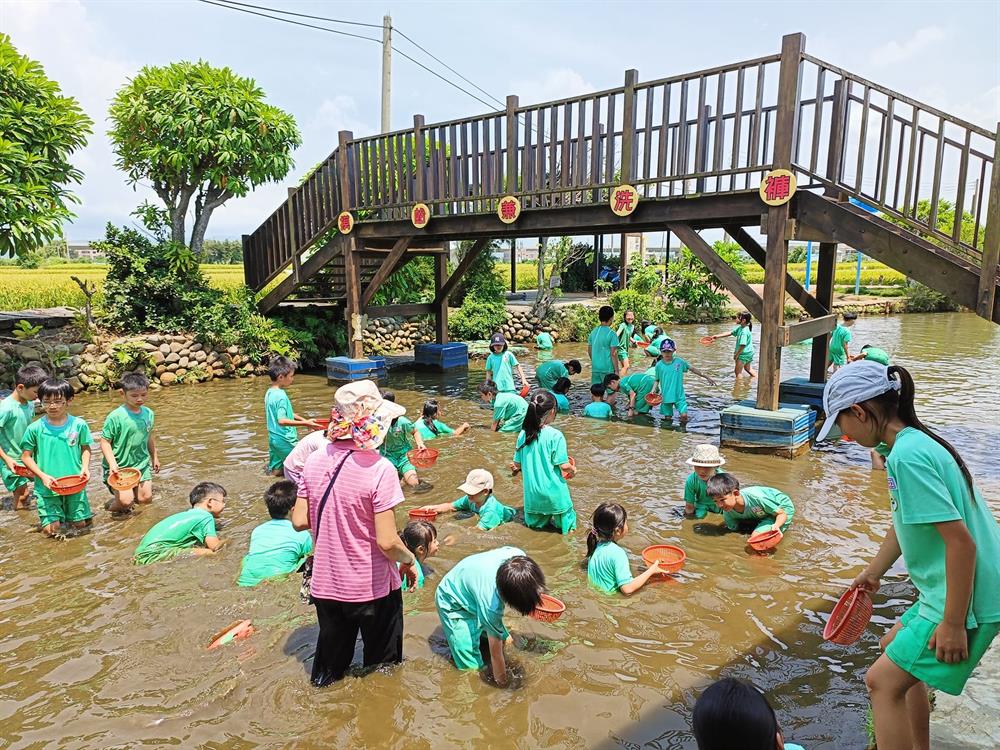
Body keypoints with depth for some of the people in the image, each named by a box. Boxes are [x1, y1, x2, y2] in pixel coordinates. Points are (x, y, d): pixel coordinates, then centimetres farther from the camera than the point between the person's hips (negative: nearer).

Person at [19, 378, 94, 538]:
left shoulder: (79, 425, -6)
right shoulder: (35, 428, -8)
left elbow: (85, 448, 7)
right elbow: (26, 456, 0)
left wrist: (85, 467, -10)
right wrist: (43, 476, -12)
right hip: (47, 487, -1)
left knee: (81, 524, 8)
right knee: (51, 529, -4)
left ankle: (68, 511, 39)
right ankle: (57, 514, 29)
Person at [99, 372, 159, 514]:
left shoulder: (148, 413, 0)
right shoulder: (115, 417, -18)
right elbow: (105, 442, -14)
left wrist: (155, 457, 23)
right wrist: (112, 463, -24)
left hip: (141, 464, 5)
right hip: (119, 467, -5)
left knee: (146, 499, 6)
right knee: (125, 502, -13)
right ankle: (114, 504, 21)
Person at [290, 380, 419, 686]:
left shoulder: (314, 461, -6)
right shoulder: (379, 468, -23)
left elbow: (300, 521, 0)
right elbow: (387, 542, -23)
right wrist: (409, 561, -4)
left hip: (325, 586, 5)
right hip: (372, 589, -4)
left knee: (329, 667, 26)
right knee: (382, 671, 21)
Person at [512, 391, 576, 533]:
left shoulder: (523, 434, -5)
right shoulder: (556, 435, -18)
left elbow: (517, 464, 2)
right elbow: (564, 466, -15)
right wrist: (573, 469, 5)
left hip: (532, 491, 4)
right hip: (553, 490, -4)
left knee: (534, 524, 22)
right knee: (567, 528, 13)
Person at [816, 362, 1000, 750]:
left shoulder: (907, 455, -24)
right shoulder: (916, 443, 7)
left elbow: (961, 541, -27)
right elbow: (906, 521, 20)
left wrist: (953, 623, -21)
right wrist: (873, 572, 32)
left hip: (966, 602, -10)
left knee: (883, 681, -4)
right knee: (896, 648, 26)